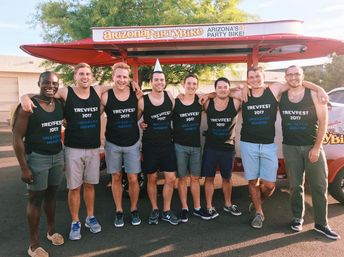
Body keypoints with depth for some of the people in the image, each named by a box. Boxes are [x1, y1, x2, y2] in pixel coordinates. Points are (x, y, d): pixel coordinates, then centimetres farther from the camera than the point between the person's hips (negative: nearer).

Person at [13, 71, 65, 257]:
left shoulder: (60, 105, 4)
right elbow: (17, 137, -14)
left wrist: (65, 156, 11)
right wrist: (24, 167, -16)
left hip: (57, 156, 6)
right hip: (37, 158, -5)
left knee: (51, 194, 19)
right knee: (35, 198, 5)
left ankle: (51, 231, 38)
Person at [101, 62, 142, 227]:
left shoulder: (136, 94, -5)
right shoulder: (106, 96, -8)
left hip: (133, 143, 1)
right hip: (113, 144, 0)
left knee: (133, 179, 4)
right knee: (116, 178, 11)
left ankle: (134, 210, 26)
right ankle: (119, 211, 28)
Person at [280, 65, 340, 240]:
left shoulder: (314, 95, -4)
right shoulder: (281, 96, 1)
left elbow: (323, 121, -5)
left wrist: (317, 147, -10)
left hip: (312, 146, -1)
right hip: (290, 147, 1)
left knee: (319, 186, 3)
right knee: (296, 185, 9)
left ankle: (321, 223, 16)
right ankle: (297, 218, 25)